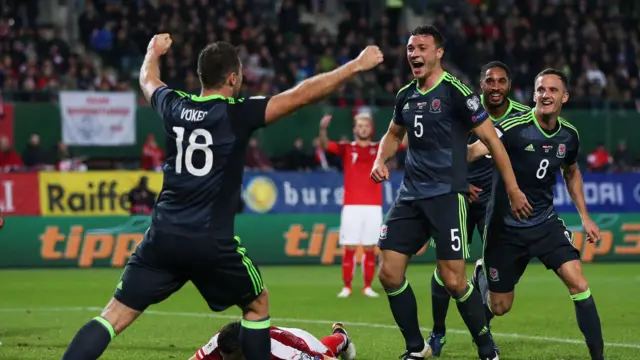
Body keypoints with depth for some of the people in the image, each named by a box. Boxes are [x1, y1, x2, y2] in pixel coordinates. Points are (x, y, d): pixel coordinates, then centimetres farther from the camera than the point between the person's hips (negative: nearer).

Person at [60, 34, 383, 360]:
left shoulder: (174, 106, 7)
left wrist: (154, 52, 52)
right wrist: (355, 66, 4)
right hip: (211, 243, -3)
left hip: (163, 236, 4)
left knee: (114, 317, 2)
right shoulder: (238, 114, -6)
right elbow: (302, 94, -5)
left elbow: (147, 80, 30)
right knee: (257, 304, 21)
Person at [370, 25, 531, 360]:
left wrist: (513, 190, -9)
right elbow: (393, 134, 29)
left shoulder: (455, 92, -10)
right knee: (389, 274, 0)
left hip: (447, 194, -7)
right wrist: (380, 161, 8)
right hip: (410, 194, 7)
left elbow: (491, 139, -8)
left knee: (453, 281, -11)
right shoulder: (405, 95, 11)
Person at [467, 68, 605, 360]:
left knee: (578, 283, -16)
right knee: (500, 307, 7)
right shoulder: (514, 128, -20)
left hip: (545, 223, 3)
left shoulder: (568, 135, -1)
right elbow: (476, 150, -36)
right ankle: (482, 275, 44)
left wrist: (584, 216, 16)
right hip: (505, 227, -3)